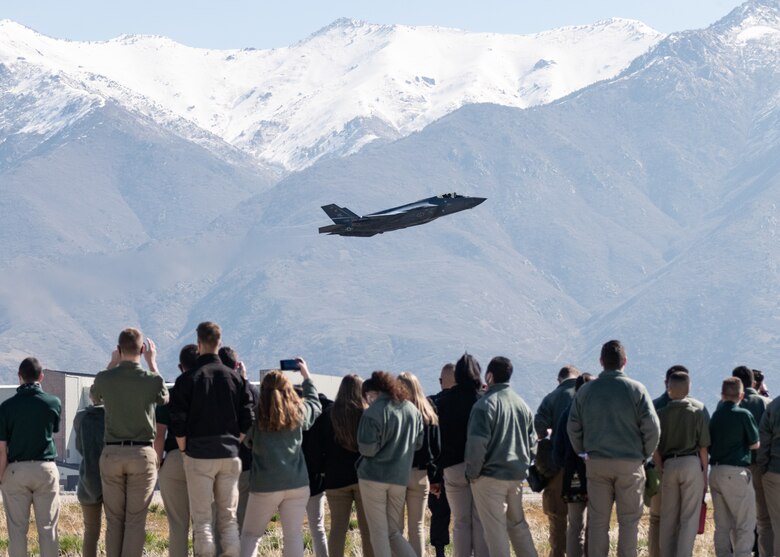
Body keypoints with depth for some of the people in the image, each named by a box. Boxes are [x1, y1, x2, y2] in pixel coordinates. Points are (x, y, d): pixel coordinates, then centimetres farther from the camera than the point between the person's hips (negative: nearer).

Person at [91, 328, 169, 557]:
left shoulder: (105, 378, -4)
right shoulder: (151, 380, -8)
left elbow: (95, 397, 21)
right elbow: (164, 398, 16)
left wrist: (112, 363, 27)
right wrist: (152, 363, 24)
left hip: (111, 454, 2)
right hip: (143, 453, -2)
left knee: (114, 520, 7)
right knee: (136, 521, 1)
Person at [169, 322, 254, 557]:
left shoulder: (187, 380, -6)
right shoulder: (236, 379, 4)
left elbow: (178, 425, -7)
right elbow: (247, 422, 3)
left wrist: (184, 451, 5)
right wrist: (233, 444, 12)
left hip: (199, 456, -3)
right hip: (230, 456, 3)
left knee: (202, 519, 0)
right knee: (228, 518, 8)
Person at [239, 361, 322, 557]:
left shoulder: (256, 415, -7)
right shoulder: (299, 412, 2)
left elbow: (247, 440, 11)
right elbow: (315, 403, 25)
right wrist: (307, 376, 39)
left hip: (265, 485, -2)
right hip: (297, 483, 2)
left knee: (250, 534, 8)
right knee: (294, 535, 4)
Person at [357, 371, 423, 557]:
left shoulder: (374, 412, -14)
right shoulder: (412, 409, 7)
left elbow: (367, 449, -18)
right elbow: (418, 443, 14)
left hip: (374, 475, -6)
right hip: (401, 476, 6)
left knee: (379, 532, 2)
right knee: (394, 532, 13)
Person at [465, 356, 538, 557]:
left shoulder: (485, 405, -14)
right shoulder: (522, 405, 10)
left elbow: (477, 443, -19)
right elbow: (531, 441, 15)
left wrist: (473, 473, -8)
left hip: (490, 476, -7)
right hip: (517, 475, 7)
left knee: (495, 529, -2)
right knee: (518, 524, 19)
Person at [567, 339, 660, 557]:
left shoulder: (586, 390, 3)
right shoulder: (636, 389, -5)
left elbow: (573, 427, 5)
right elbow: (652, 427, -8)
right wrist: (644, 455, 6)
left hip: (596, 464, 2)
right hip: (630, 464, -2)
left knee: (598, 521, 6)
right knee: (628, 521, 4)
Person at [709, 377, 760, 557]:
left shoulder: (715, 415, 8)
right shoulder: (743, 414, -9)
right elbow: (755, 444, -1)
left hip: (715, 472, 6)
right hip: (736, 471, -6)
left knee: (722, 525, 11)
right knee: (745, 524, -2)